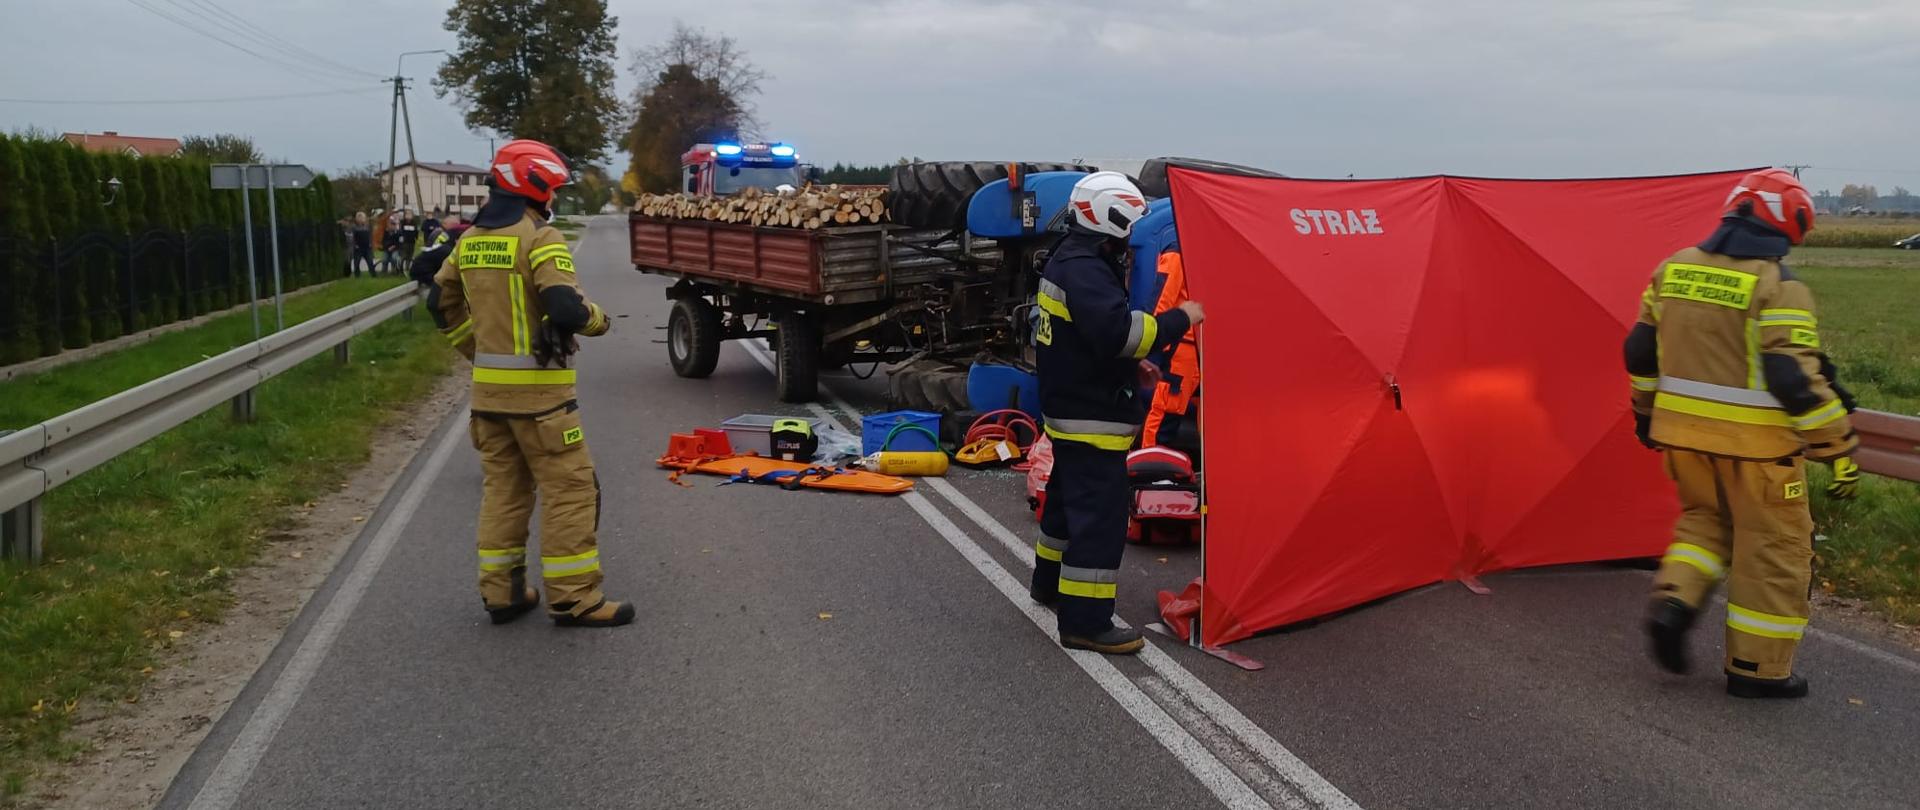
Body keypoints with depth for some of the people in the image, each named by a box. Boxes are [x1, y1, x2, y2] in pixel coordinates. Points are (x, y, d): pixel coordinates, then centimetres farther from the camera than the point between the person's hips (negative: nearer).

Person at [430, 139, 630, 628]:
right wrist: (598, 319, -4)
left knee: (503, 486, 16)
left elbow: (441, 302, 19)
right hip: (536, 387, -8)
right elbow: (566, 309, -24)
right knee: (569, 487, 0)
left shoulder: (470, 241, 10)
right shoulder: (538, 237, -14)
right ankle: (572, 599, 3)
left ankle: (501, 592, 21)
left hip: (488, 386, 8)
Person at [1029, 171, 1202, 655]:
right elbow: (1118, 329, -33)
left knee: (1068, 498, 24)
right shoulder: (1084, 269, -21)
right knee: (1099, 517, -9)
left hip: (1072, 409, 11)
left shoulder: (1071, 260, 13)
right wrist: (1179, 319, -22)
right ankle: (1085, 622, -6)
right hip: (1091, 418, -11)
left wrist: (1132, 366, 14)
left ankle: (1050, 582, 40)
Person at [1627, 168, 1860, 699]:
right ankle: (1757, 668, 16)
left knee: (1704, 519, 26)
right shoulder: (1777, 287, -14)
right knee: (1773, 548, 9)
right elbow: (1798, 378, -19)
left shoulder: (1674, 269, 4)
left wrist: (1646, 411, 25)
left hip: (1683, 431, 6)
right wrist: (1839, 448, -12)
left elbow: (1641, 350, 12)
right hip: (1754, 442, -5)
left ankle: (1673, 604, 4)